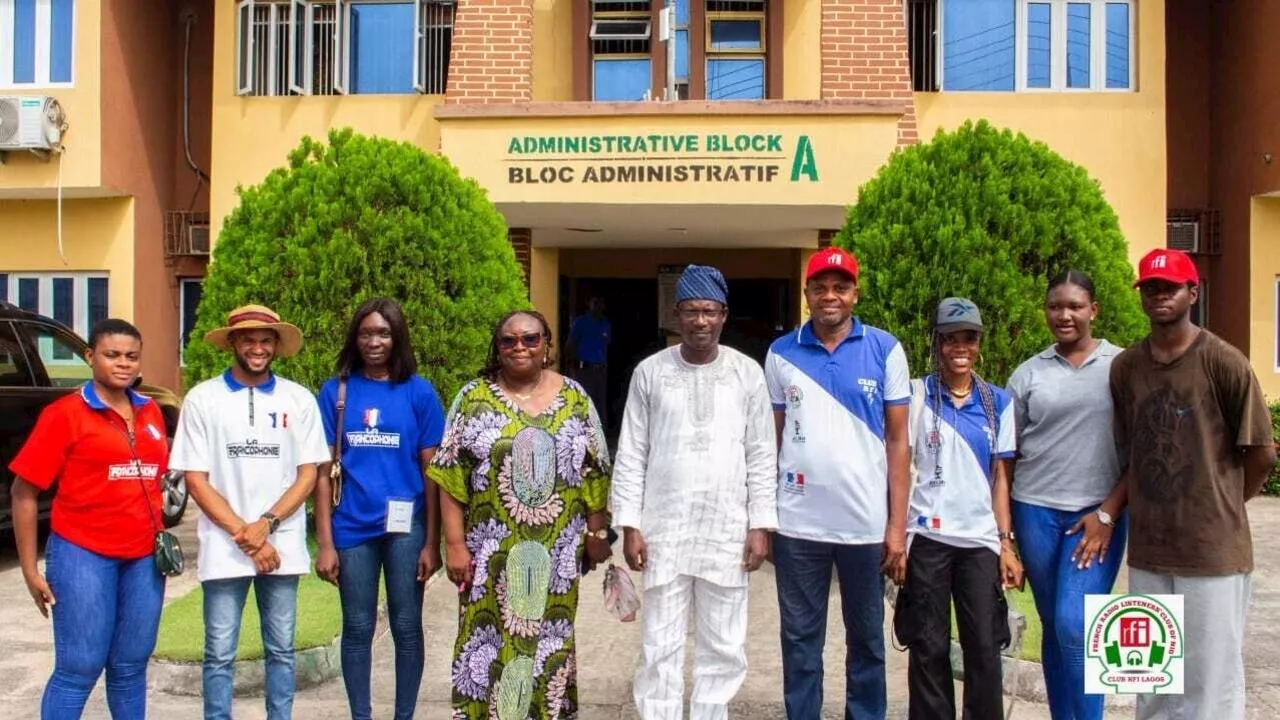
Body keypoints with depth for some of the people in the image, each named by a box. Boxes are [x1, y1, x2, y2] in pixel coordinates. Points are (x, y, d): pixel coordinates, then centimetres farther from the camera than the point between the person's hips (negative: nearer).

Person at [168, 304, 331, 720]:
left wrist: (266, 524, -12)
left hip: (282, 546, 1)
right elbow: (196, 481, -2)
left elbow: (307, 475, 2)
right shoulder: (202, 399, -1)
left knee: (281, 651, 10)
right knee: (219, 654, 6)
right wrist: (244, 534, -10)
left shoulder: (299, 400, 2)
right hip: (224, 548, -1)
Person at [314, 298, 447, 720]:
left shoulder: (419, 392, 0)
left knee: (406, 627, 9)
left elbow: (431, 471, 0)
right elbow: (324, 471, 2)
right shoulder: (335, 391, 2)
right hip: (352, 528, 1)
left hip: (406, 526, 0)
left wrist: (432, 542, -3)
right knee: (357, 629, 11)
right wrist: (325, 542, -2)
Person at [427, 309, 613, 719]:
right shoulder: (474, 397, -1)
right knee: (491, 638, 3)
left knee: (550, 637, 10)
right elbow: (450, 477, -3)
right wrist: (454, 543, -8)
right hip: (493, 550, -1)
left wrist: (597, 534, 4)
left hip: (555, 549, 2)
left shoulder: (574, 398, 4)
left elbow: (595, 474, 7)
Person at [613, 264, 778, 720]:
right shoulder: (650, 372, 0)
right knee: (660, 646, 6)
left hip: (727, 530, 1)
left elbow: (762, 457, 3)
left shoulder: (748, 373, 1)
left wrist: (761, 525, -2)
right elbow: (631, 455, 1)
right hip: (664, 529, 0)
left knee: (724, 647, 10)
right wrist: (629, 525, -3)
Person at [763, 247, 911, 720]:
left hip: (866, 523, 0)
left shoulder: (885, 350, -1)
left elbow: (897, 440, 1)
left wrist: (897, 525, -2)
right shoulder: (781, 354, 2)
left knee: (867, 640, 14)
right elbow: (771, 439, 7)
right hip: (797, 524, 1)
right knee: (800, 641, 11)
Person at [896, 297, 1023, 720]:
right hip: (927, 537, -2)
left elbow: (1000, 477, 8)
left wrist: (1006, 544, 3)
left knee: (985, 646, 3)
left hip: (980, 540, 2)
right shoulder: (917, 395, -1)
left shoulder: (998, 402, 7)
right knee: (929, 647, 5)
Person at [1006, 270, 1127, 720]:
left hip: (1098, 514, -2)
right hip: (1035, 511, 3)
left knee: (1075, 624, -12)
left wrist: (1108, 513, -8)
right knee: (1052, 625, 11)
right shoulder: (1027, 374, 6)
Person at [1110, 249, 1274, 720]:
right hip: (1147, 550, 4)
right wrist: (1150, 504, 3)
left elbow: (1261, 453, -4)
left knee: (1211, 681, 4)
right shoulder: (1124, 368, 3)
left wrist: (1224, 504, 8)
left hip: (1213, 550, -4)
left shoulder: (1224, 362, -10)